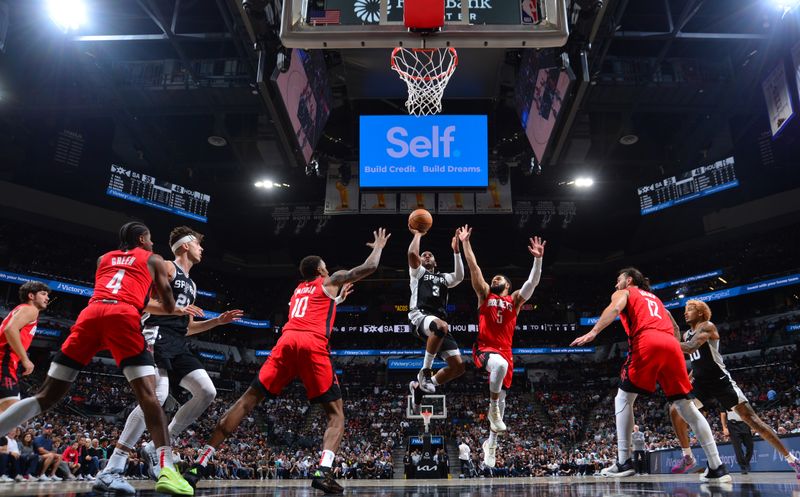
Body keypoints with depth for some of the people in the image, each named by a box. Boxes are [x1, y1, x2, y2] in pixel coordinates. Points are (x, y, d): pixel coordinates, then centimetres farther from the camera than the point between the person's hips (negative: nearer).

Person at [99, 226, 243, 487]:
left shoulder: (191, 284, 26)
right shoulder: (166, 267, 0)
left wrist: (218, 321, 21)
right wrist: (177, 309, -19)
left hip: (179, 345, 9)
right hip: (158, 337, -9)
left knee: (207, 392, -3)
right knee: (157, 396, -23)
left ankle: (155, 448, 2)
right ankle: (112, 468, -17)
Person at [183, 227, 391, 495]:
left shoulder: (298, 289, 35)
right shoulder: (331, 281, 21)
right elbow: (369, 267, 19)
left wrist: (339, 297, 62)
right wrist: (379, 246, 36)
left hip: (286, 341, 4)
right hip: (313, 345, -4)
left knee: (247, 401, 6)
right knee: (336, 414, 5)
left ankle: (198, 465, 0)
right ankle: (323, 472, -19)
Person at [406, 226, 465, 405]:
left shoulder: (444, 277, 32)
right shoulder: (418, 272, 20)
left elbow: (459, 277, 10)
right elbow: (412, 253, -1)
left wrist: (456, 250, 9)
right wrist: (418, 234, 13)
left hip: (439, 323, 6)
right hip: (420, 316, -6)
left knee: (458, 366, -5)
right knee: (441, 326, -43)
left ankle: (419, 386, 14)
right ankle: (425, 371, -27)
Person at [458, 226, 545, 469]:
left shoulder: (515, 300, 14)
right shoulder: (484, 294, 11)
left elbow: (533, 281, 1)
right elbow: (473, 267, 4)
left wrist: (538, 258, -12)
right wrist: (465, 242, -1)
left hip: (505, 351, 3)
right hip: (484, 349, -3)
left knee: (502, 398, 6)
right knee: (501, 364, -38)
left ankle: (491, 442, 24)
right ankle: (493, 408, -17)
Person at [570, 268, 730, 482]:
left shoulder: (623, 293, 20)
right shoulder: (655, 298, 38)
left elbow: (615, 308, -4)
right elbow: (675, 328, 33)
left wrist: (593, 332, -15)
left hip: (647, 343, -5)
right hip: (671, 345, 5)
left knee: (624, 398, 5)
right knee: (685, 405, 10)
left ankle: (624, 462, -4)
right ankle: (717, 467, 6)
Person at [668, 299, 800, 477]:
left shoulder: (707, 326, -11)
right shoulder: (686, 335, 13)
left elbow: (691, 348, -30)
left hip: (721, 382, -7)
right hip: (701, 384, 7)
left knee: (751, 418, -10)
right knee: (675, 411, -6)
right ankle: (687, 457, 4)